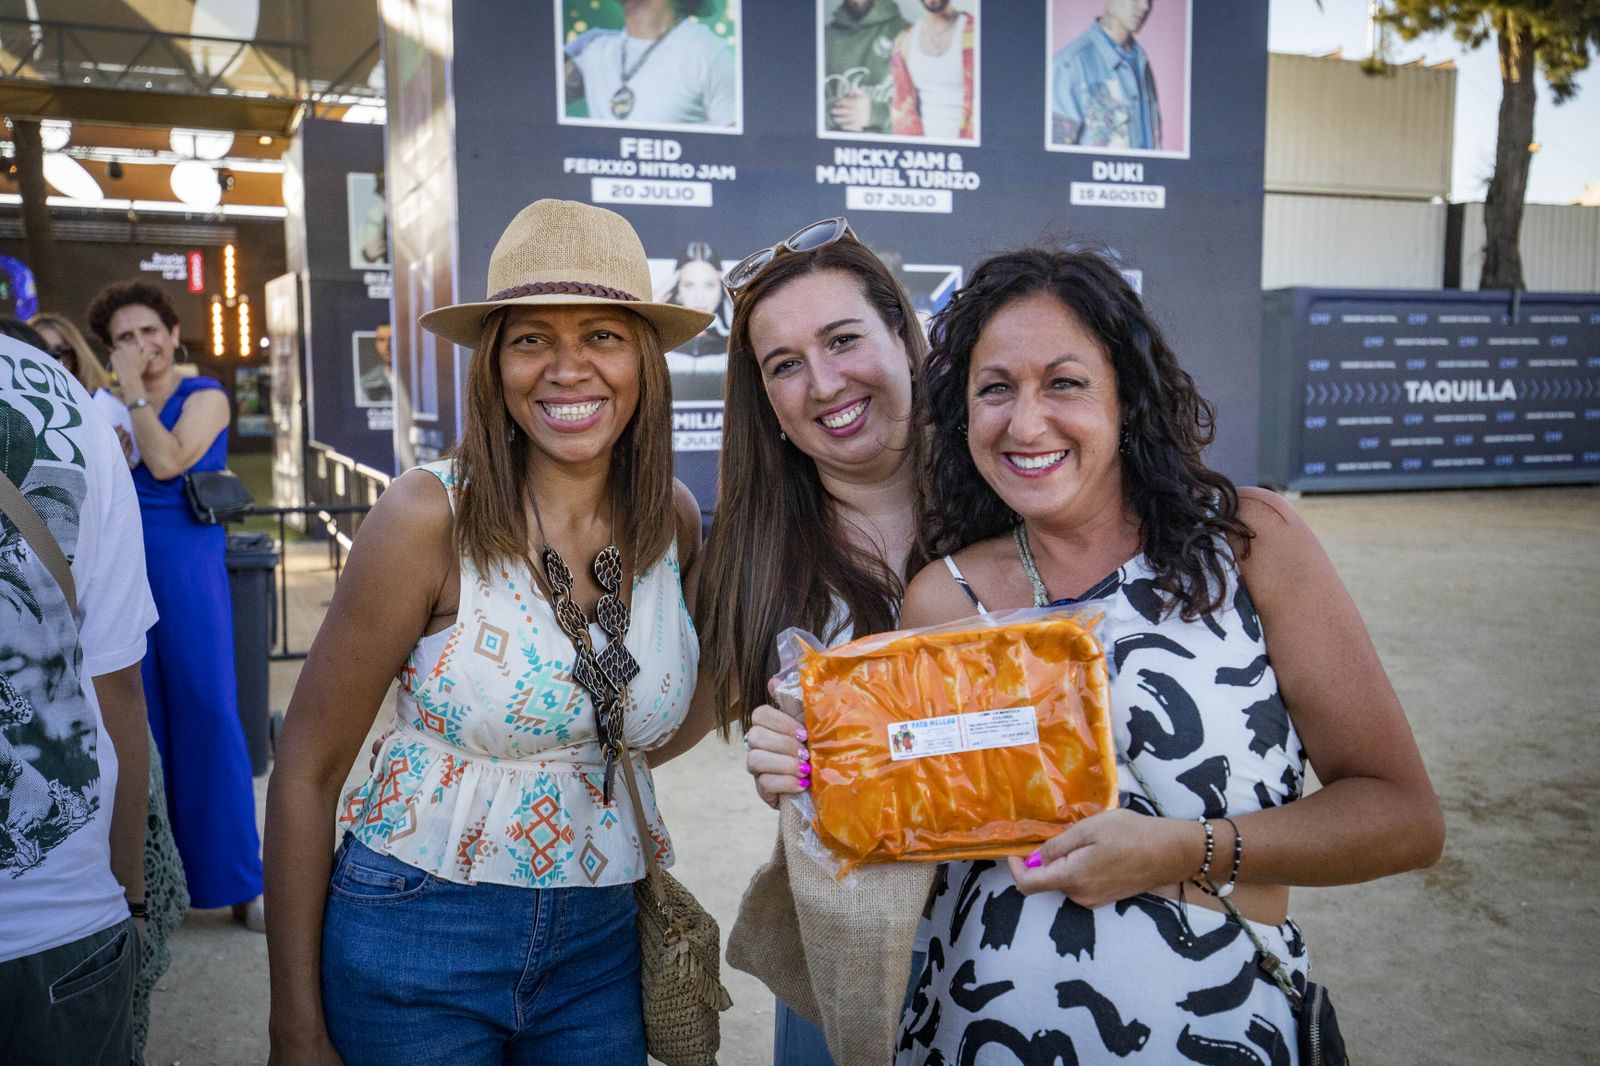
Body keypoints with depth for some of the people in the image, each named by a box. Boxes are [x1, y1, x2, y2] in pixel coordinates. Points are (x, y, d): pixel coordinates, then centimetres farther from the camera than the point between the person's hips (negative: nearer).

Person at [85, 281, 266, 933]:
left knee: (208, 714, -2)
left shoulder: (204, 396, 0)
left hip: (188, 572, -4)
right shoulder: (111, 406, 13)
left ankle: (238, 882, 7)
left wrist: (135, 392, -7)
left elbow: (166, 462, -14)